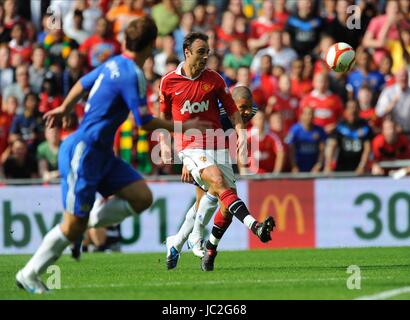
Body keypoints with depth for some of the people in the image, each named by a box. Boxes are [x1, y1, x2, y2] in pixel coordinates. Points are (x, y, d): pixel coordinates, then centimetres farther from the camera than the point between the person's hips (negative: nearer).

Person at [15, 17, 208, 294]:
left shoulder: (115, 64, 8)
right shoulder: (132, 75, -19)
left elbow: (83, 83, 24)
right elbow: (144, 122, -19)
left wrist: (64, 109, 41)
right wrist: (182, 128, -8)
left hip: (101, 154, 9)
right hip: (84, 153, -9)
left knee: (142, 197, -1)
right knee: (73, 226, -4)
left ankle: (84, 225, 6)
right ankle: (29, 274, 10)